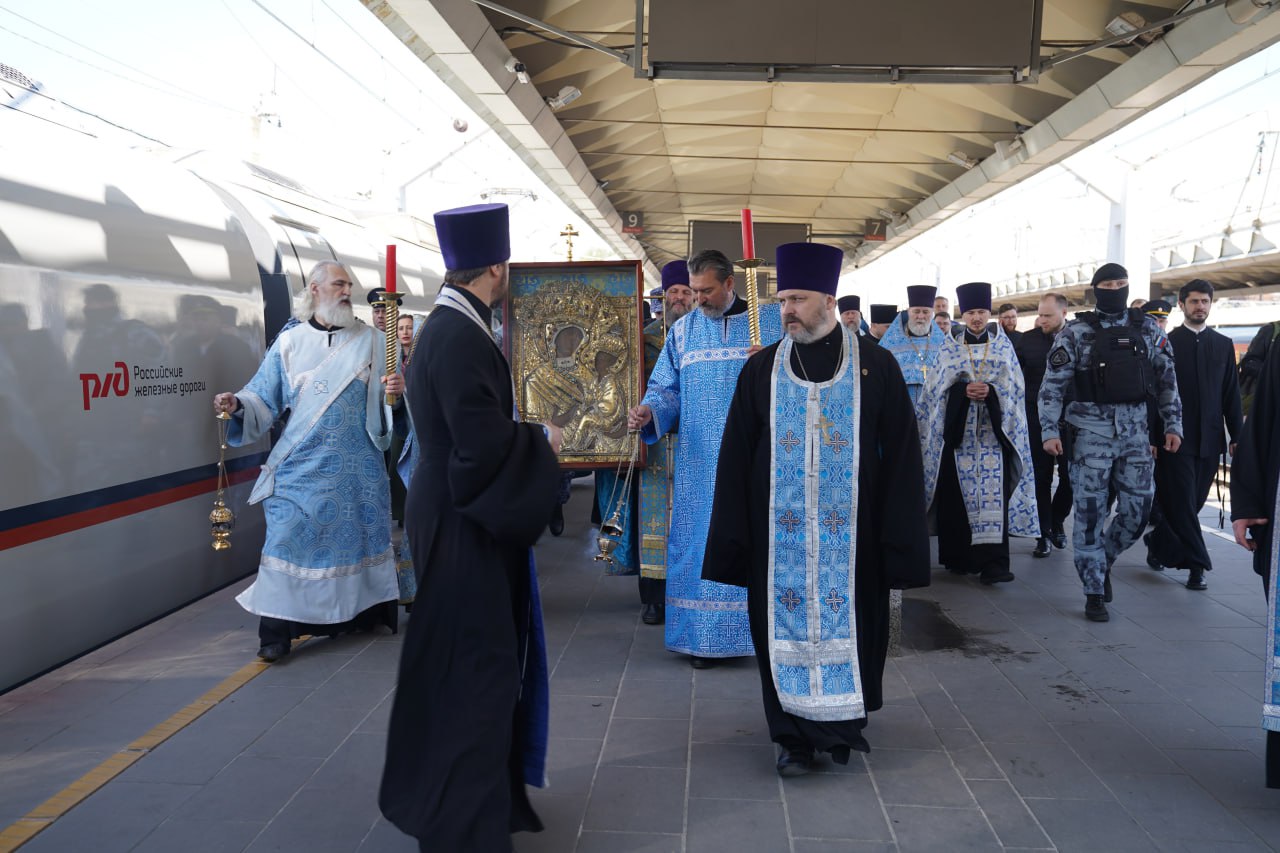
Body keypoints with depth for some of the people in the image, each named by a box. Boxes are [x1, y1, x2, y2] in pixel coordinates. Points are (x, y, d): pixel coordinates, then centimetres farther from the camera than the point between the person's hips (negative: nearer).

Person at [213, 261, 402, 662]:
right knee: (289, 537, -5)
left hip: (357, 465, 1)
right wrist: (237, 404, -16)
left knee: (358, 532, 7)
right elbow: (264, 395, 4)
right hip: (303, 464, -1)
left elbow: (384, 398, 3)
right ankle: (276, 629, 2)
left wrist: (395, 390, -20)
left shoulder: (370, 341, 5)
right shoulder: (289, 343, 5)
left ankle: (364, 610, 23)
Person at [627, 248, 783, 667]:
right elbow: (667, 389, 8)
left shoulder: (773, 321, 3)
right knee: (703, 543, 3)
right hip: (701, 461, 2)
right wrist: (649, 410, -13)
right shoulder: (683, 330, 9)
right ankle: (705, 635, 12)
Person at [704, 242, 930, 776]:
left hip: (850, 533, -1)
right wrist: (735, 541, -3)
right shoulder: (761, 370, 4)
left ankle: (844, 723, 29)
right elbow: (735, 458, 3)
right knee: (785, 629, 6)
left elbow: (901, 455, -1)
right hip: (779, 534, 1)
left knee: (848, 623, 8)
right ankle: (793, 734, 21)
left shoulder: (875, 366, -1)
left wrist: (899, 540, -6)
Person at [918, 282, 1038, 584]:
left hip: (993, 429, 0)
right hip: (957, 429, 1)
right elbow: (939, 384, 1)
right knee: (957, 491, 1)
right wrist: (964, 390, -17)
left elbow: (1014, 384, 2)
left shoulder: (1003, 346, 9)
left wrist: (990, 392, -17)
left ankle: (991, 561, -12)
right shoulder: (950, 348, 9)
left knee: (993, 490, -9)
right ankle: (959, 556, 13)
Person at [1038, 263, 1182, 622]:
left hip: (1135, 430, 3)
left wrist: (1173, 424, 6)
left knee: (1137, 509, 4)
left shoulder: (1148, 329, 8)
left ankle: (1103, 560, 31)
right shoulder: (1076, 332, -2)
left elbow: (1167, 379, 12)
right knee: (1090, 511, -1)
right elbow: (1052, 385, -4)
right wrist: (1050, 431, -11)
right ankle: (1094, 592, 9)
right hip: (1091, 430, -3)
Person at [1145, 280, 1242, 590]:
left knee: (1192, 502, 9)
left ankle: (1158, 546, 27)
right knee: (1182, 503, -5)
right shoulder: (1166, 343, -1)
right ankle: (1197, 565, 1)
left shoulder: (1224, 344, 10)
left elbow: (1231, 394, 10)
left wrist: (1237, 435, 4)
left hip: (1209, 439, 4)